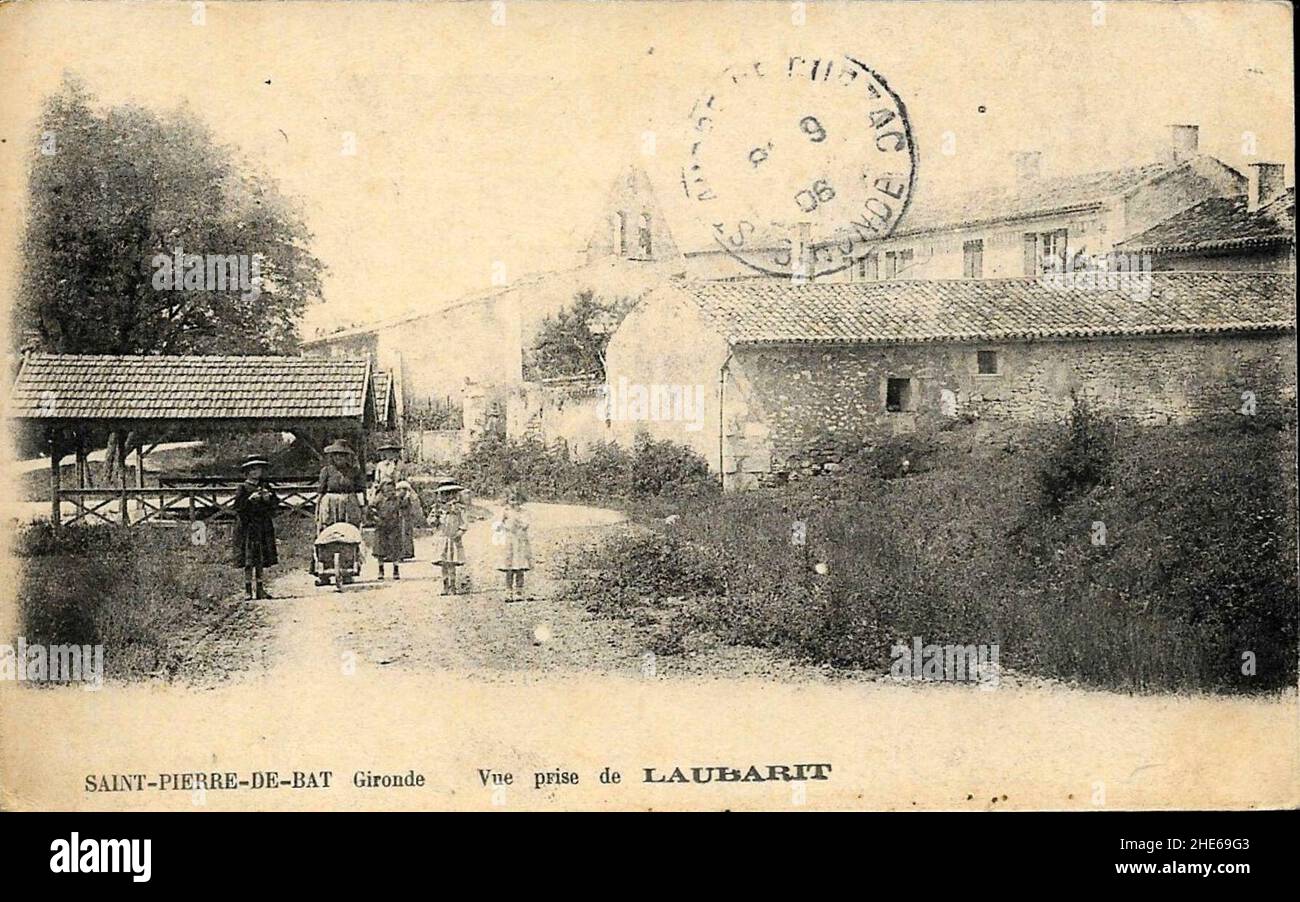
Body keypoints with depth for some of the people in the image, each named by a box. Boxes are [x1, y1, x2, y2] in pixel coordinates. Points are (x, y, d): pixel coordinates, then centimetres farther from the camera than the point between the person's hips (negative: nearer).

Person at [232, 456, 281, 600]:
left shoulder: (265, 487, 13)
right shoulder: (243, 488, -1)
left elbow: (276, 503, 8)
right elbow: (238, 506, -10)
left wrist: (268, 498, -11)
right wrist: (250, 499, -21)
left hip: (264, 527, 5)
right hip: (247, 527, -5)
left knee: (260, 560, 7)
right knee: (249, 560, -6)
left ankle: (259, 588, 12)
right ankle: (248, 589, -2)